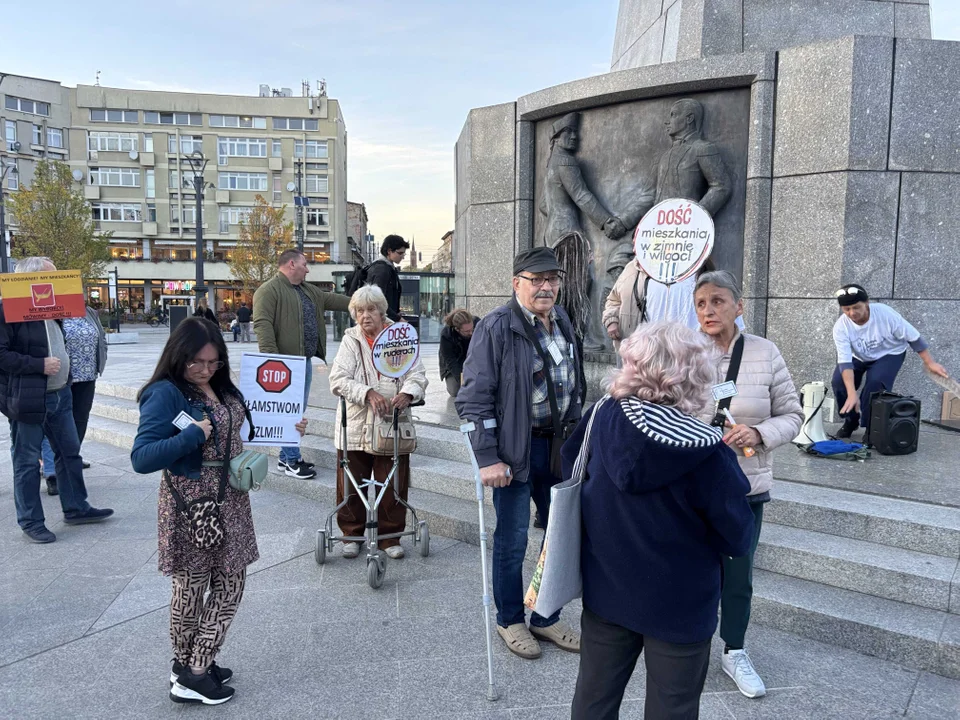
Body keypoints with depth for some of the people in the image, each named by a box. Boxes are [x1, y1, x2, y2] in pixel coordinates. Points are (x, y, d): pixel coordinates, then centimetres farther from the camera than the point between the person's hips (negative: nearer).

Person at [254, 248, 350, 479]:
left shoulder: (309, 290, 18)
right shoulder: (269, 290, -11)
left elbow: (332, 299, 25)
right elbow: (263, 325, -19)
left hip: (304, 360, 9)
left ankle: (287, 457, 22)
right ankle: (292, 460, 4)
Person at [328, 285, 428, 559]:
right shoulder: (351, 340, 3)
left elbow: (417, 375, 0)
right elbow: (338, 379, -9)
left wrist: (406, 394, -22)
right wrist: (368, 393, -24)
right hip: (355, 426, 0)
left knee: (394, 485, 6)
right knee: (351, 484, 9)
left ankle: (390, 536, 23)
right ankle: (352, 534, 28)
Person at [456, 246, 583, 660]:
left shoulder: (562, 323, 9)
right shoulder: (496, 328, -14)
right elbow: (474, 397, -16)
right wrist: (488, 458, -18)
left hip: (558, 445, 7)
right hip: (515, 449, -7)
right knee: (512, 541, 6)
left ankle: (546, 619, 33)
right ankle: (510, 621, 29)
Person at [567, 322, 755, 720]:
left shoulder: (604, 418, -14)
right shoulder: (708, 455, -27)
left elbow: (571, 464, 6)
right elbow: (738, 539, -15)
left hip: (606, 591, 4)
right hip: (678, 606, -3)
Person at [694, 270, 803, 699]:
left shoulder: (765, 353, -5)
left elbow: (792, 415, -1)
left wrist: (759, 433, -19)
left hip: (746, 487, 1)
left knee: (738, 573, 15)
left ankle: (734, 652, 37)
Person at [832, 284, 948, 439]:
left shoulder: (885, 313, -32)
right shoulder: (841, 327, -28)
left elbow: (913, 337, -19)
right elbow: (845, 361, -35)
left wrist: (930, 363, -14)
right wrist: (852, 393, -45)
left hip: (889, 354, -2)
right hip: (859, 357, 2)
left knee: (875, 381, -30)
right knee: (838, 381, -21)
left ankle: (871, 426, -10)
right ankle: (851, 420, 5)